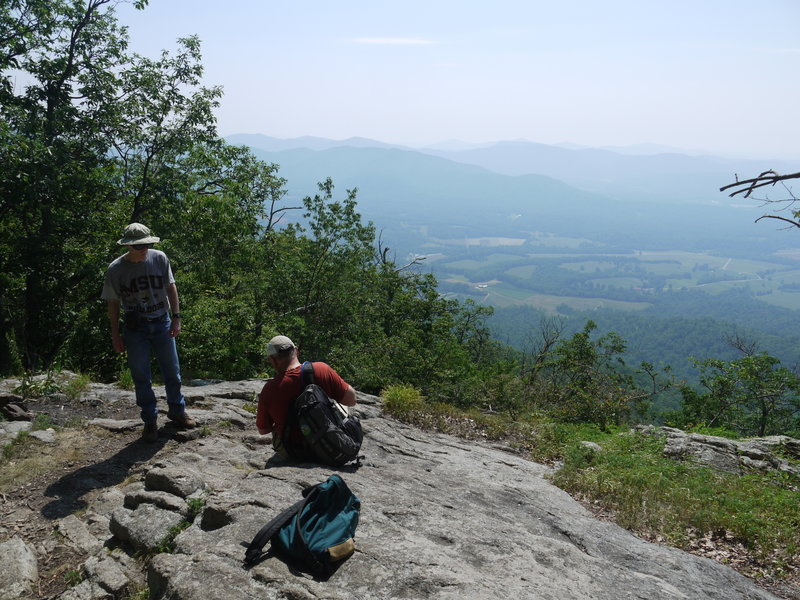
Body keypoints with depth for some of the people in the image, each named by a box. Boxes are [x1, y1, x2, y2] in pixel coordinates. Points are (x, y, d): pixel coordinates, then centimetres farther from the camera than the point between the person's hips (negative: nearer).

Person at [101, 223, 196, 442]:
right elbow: (113, 303, 0)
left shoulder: (159, 258, -5)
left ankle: (177, 410, 31)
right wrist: (115, 335, 1)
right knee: (141, 377, 3)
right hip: (135, 329, -1)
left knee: (172, 371, 11)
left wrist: (176, 317, -1)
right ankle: (150, 421, 17)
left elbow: (171, 287, 4)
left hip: (162, 324, 2)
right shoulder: (115, 269, -9)